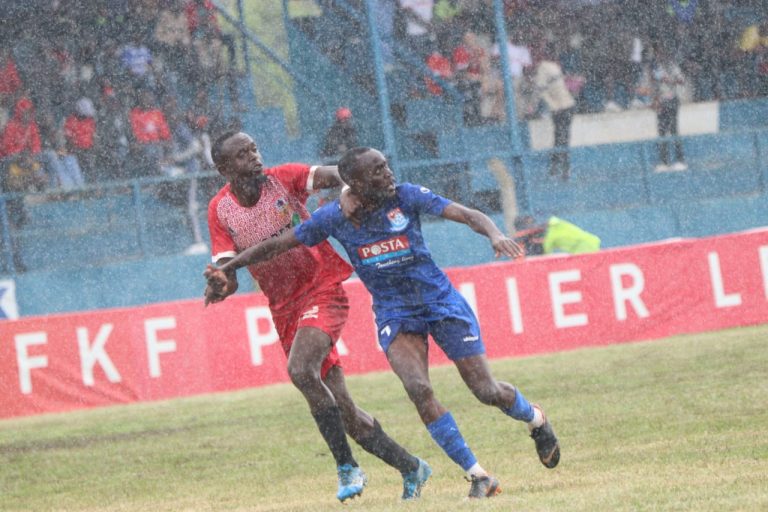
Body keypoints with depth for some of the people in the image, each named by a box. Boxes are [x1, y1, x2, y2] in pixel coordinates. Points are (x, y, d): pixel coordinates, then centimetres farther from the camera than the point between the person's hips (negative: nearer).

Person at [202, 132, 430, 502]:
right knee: (342, 408, 2)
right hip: (286, 310, 4)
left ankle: (347, 468, -17)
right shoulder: (220, 211, 0)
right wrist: (219, 285, -25)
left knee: (300, 369, -29)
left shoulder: (281, 178, -7)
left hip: (322, 290, -4)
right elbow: (229, 275, -2)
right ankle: (411, 468, 20)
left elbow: (329, 175, -23)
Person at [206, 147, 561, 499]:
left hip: (440, 299, -1)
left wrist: (494, 234, -42)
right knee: (418, 389, -25)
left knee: (487, 391, -3)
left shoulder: (406, 197, -13)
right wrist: (226, 268, -5)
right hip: (394, 314, 1)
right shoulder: (333, 218, -9)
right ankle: (478, 477, -14)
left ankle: (535, 419, 35)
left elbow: (467, 215, -21)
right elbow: (277, 245, 0)